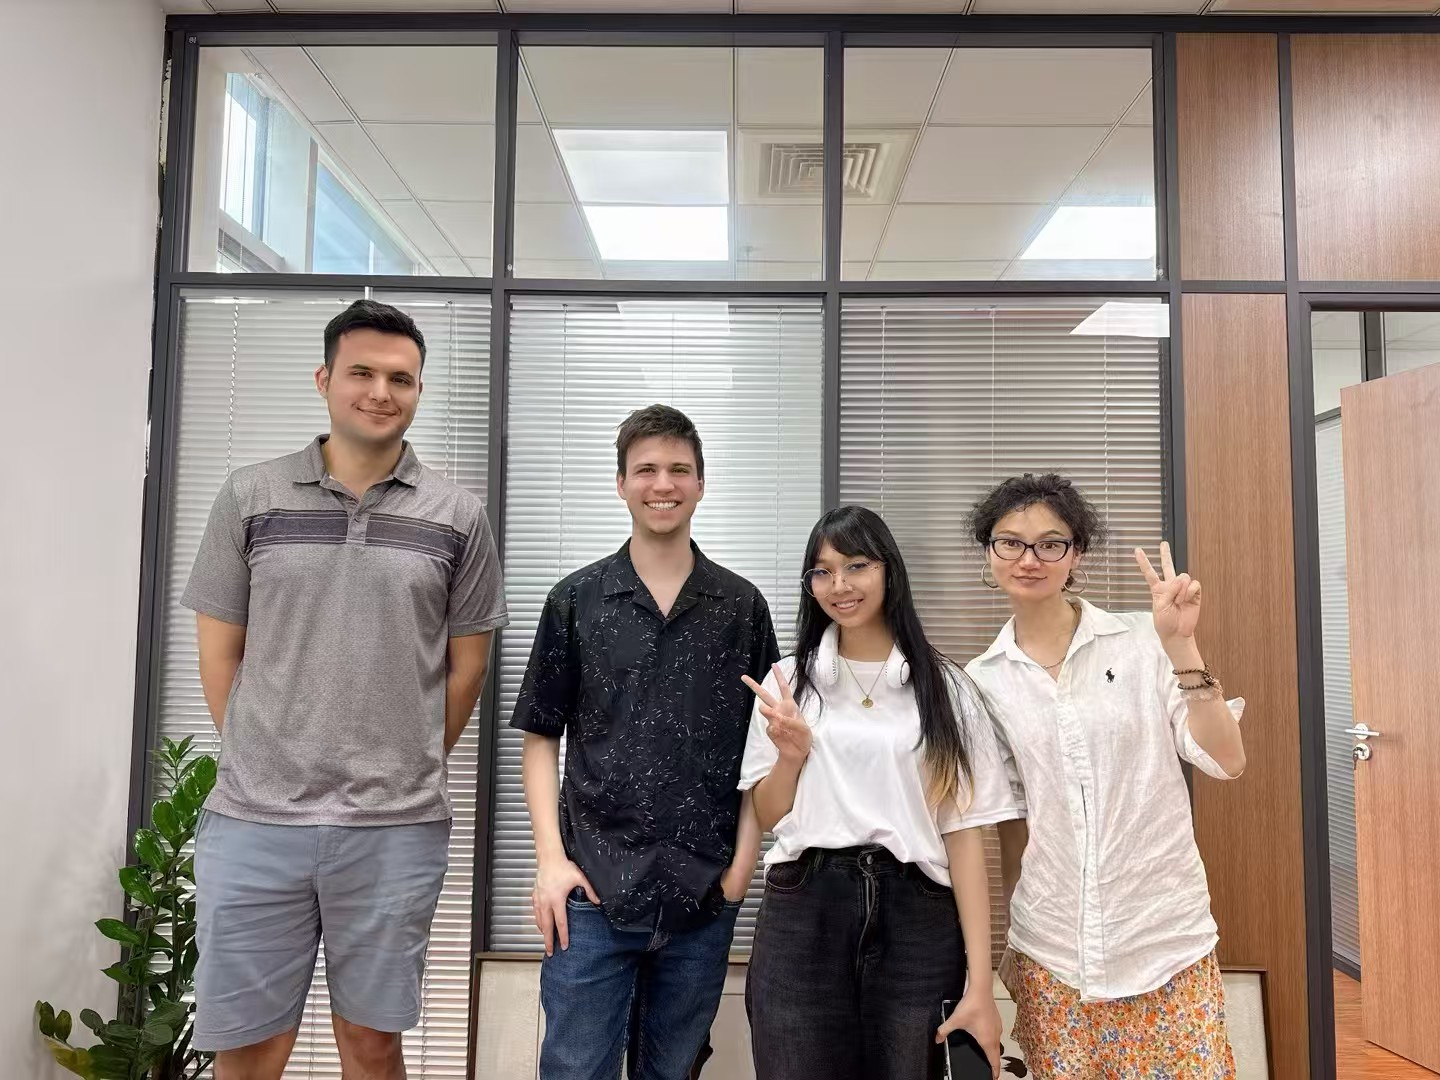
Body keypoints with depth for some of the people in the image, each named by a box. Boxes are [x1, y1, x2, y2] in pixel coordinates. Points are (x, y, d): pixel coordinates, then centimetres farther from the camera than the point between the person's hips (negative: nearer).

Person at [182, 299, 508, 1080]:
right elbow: (219, 652, 7)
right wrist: (263, 768, 10)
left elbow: (466, 665, 7)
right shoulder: (250, 497, 3)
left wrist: (405, 774, 10)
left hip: (397, 828, 0)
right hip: (253, 819, 1)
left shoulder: (456, 517, 1)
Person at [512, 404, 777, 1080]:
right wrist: (551, 858, -5)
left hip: (704, 897, 2)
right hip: (594, 889, -1)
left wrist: (743, 863, -2)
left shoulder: (742, 607, 3)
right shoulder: (576, 601, 1)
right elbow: (540, 737, 4)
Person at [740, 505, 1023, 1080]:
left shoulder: (943, 687, 1)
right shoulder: (789, 680, 6)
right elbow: (767, 816, 11)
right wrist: (792, 755, -10)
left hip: (917, 924, -1)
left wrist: (979, 984, -7)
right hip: (802, 919, 1)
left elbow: (964, 833, -2)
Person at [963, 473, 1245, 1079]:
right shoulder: (984, 681, 2)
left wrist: (1181, 646, -18)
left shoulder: (1142, 640, -4)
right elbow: (1008, 818, 9)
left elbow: (1227, 762, -9)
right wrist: (1014, 939, 12)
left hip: (1166, 938, -1)